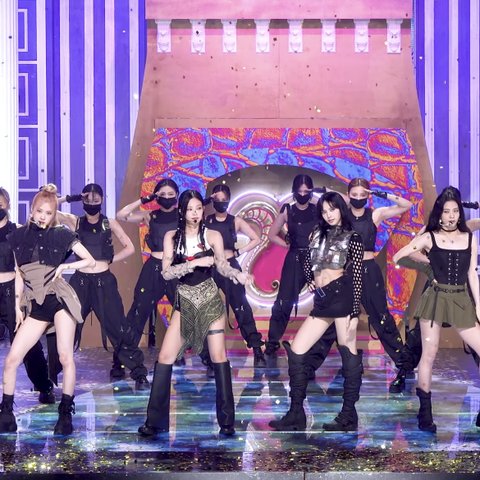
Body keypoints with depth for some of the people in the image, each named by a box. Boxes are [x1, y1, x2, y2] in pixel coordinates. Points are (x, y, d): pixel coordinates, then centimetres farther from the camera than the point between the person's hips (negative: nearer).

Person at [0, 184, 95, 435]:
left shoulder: (62, 234, 0)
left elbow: (91, 261, 3)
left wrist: (64, 266, -11)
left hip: (59, 299, -3)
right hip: (35, 305, 3)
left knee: (65, 357, -10)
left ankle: (65, 413, 1)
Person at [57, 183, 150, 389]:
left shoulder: (110, 223, 4)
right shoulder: (74, 221, 4)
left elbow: (129, 248, 6)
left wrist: (110, 259, -3)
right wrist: (68, 198, -10)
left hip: (104, 281, -1)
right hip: (80, 281, 1)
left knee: (118, 327, -3)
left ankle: (139, 374, 2)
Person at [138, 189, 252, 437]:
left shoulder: (212, 236, -1)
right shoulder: (172, 237, 1)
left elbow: (223, 266, -12)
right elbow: (166, 272, -8)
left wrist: (238, 275, -33)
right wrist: (195, 262, -20)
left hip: (210, 300, -1)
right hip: (184, 302, 1)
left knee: (219, 357, -3)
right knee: (165, 358, -4)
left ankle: (227, 420, 5)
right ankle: (155, 421, 5)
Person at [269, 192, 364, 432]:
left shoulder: (353, 238, 3)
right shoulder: (318, 234, 19)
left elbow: (357, 277, -4)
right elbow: (308, 268, 23)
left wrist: (354, 313, -11)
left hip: (342, 295, -6)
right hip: (321, 302, 6)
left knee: (349, 355, -3)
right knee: (295, 352, 1)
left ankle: (349, 416, 4)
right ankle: (296, 415, 7)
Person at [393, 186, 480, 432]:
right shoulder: (429, 237, -1)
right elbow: (397, 258, -1)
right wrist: (428, 264, 2)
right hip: (435, 299, -2)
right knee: (429, 354, 2)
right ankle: (425, 413, 11)